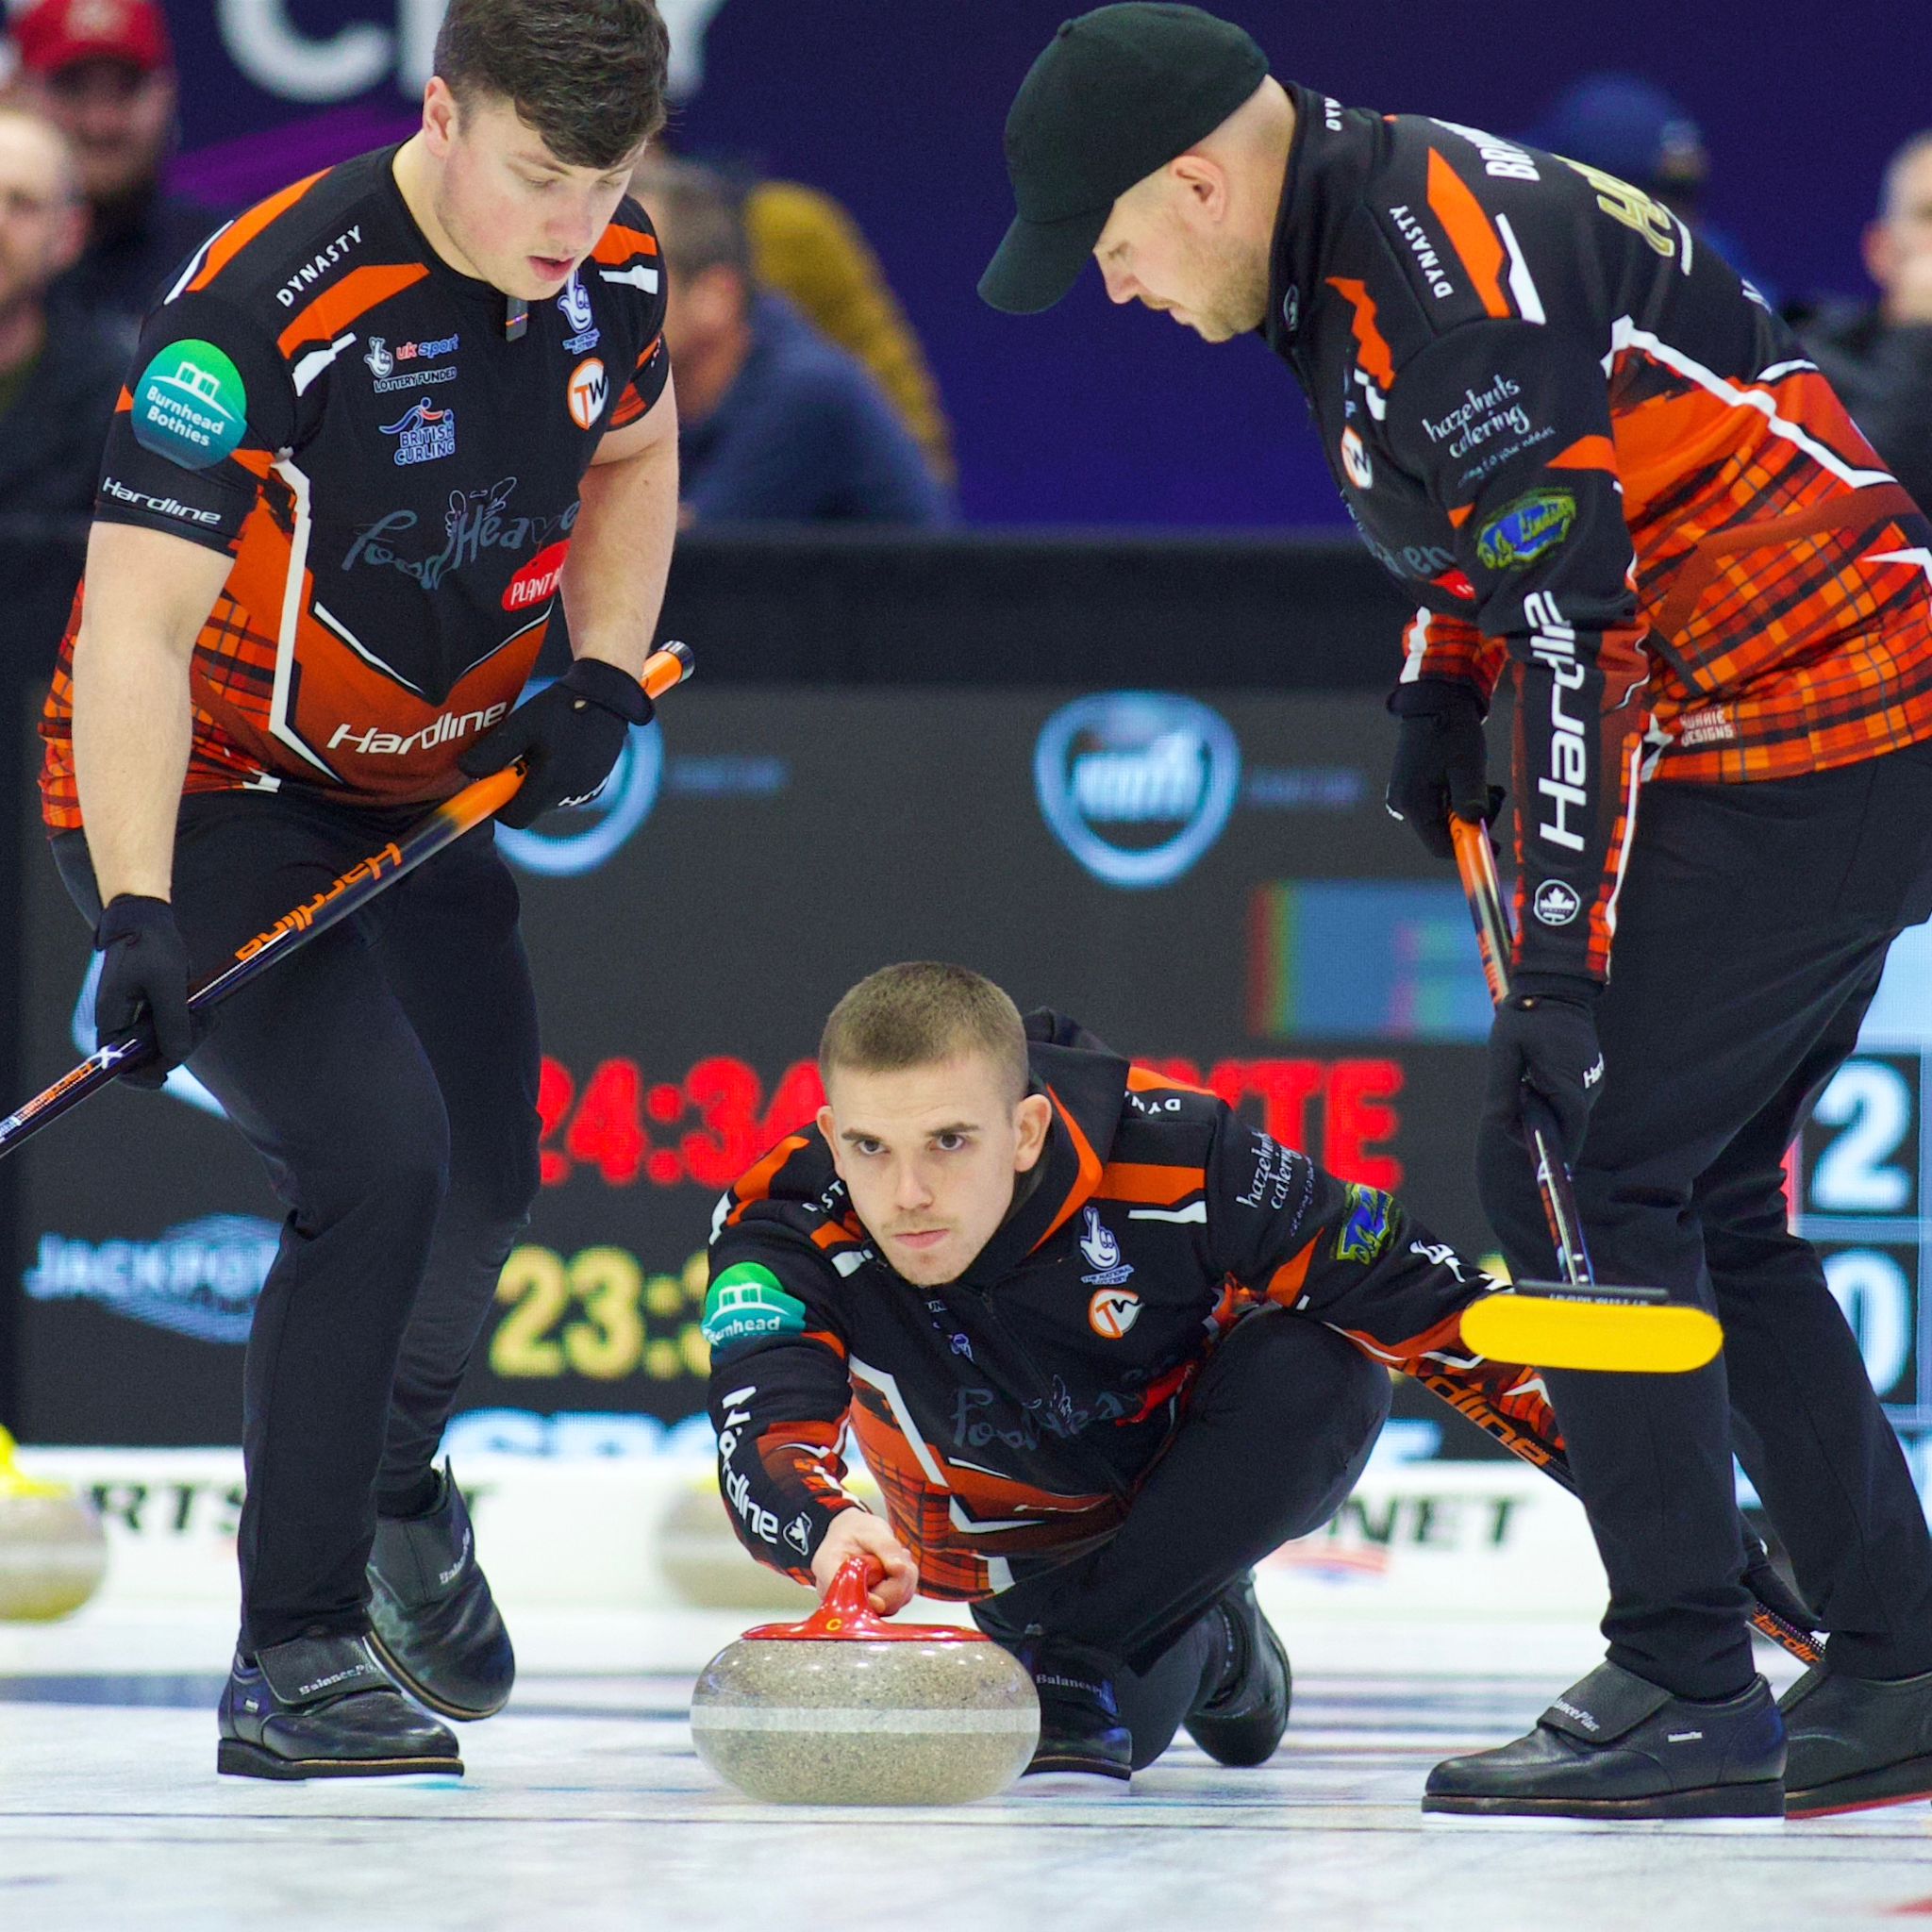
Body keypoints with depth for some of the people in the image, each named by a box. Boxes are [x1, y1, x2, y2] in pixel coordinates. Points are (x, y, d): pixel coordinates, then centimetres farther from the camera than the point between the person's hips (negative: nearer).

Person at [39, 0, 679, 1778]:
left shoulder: (612, 268, -9)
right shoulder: (270, 305, -32)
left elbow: (632, 456, 14)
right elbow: (136, 620, -34)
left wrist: (605, 672, -2)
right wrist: (138, 916, -42)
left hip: (423, 793, 7)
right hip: (201, 793, -7)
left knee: (484, 1178, 17)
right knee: (377, 1163, -22)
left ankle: (393, 1480, 49)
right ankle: (292, 1661, -15)